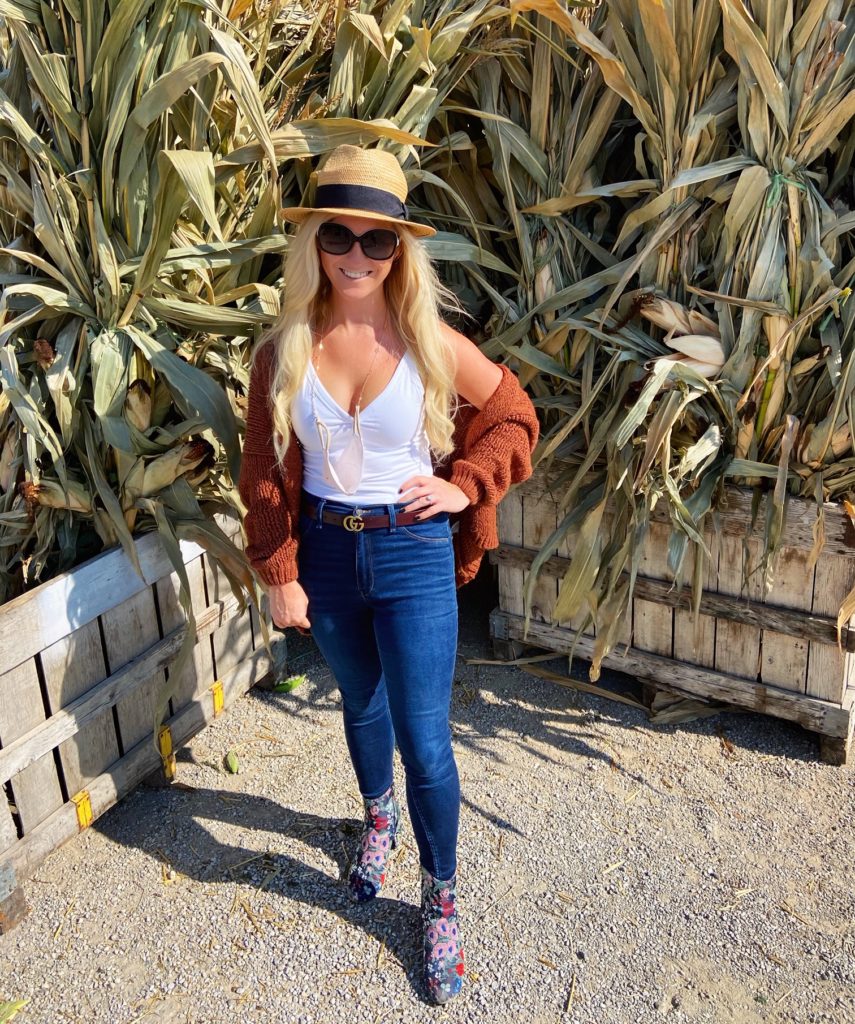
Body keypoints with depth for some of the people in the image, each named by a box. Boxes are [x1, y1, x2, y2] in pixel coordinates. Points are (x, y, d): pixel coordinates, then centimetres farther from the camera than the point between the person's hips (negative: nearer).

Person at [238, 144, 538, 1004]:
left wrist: (465, 486, -11)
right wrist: (279, 573, -1)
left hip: (413, 553, -2)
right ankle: (379, 817, 53)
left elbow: (513, 419, 2)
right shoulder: (285, 351, -6)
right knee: (360, 704, 24)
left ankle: (441, 900, 24)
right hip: (327, 552, 3)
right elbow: (266, 473, 0)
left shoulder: (432, 345, -11)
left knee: (423, 739, 0)